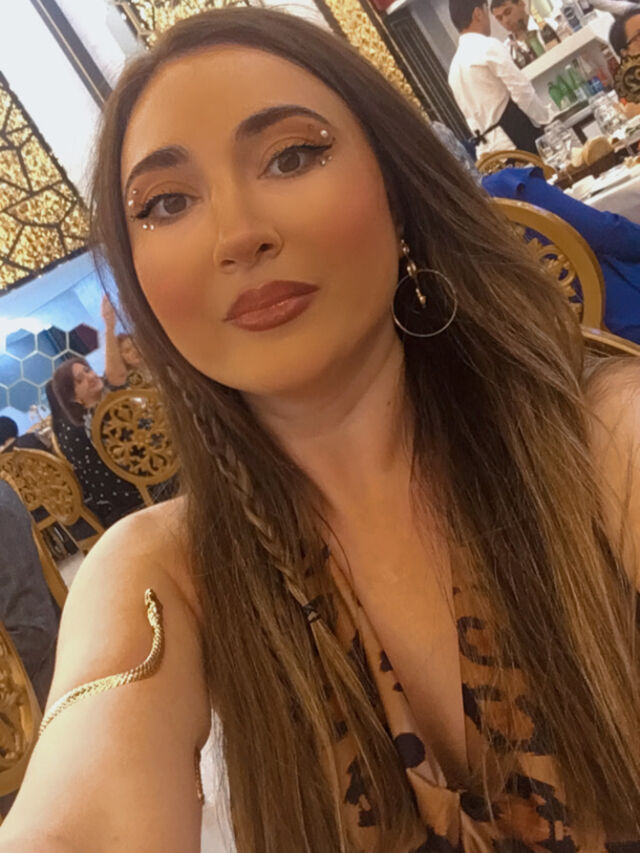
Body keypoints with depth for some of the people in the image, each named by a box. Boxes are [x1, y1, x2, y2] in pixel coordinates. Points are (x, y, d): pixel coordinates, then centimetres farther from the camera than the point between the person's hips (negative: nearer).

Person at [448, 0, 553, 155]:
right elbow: (523, 92, -11)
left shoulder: (454, 67, 18)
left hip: (489, 150, 8)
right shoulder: (488, 47, -7)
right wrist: (547, 121, 2)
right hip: (518, 141, -8)